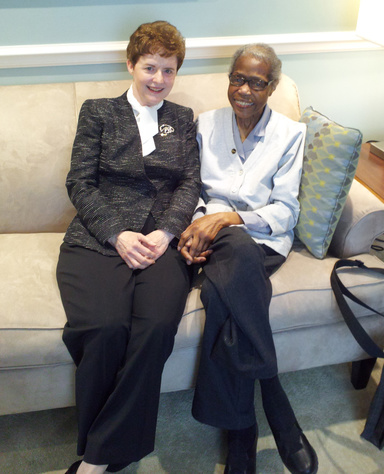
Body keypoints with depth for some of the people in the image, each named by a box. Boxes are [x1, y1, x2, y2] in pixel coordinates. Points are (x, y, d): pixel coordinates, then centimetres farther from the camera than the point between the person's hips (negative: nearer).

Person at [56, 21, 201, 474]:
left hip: (161, 240, 2)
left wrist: (165, 232, -8)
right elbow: (80, 184, 6)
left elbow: (190, 182, 11)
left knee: (157, 325, -28)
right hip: (98, 238, -1)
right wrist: (117, 234, -10)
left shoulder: (183, 119, 22)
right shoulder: (97, 112, 15)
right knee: (105, 327, -29)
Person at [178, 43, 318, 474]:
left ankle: (239, 430, -18)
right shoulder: (206, 124, 14)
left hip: (264, 240, -1)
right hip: (214, 236, 2)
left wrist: (230, 217, -16)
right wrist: (193, 225, -11)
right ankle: (276, 409, -27)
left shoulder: (290, 133, 8)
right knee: (236, 246, -37)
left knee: (222, 295, -35)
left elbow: (285, 210, 0)